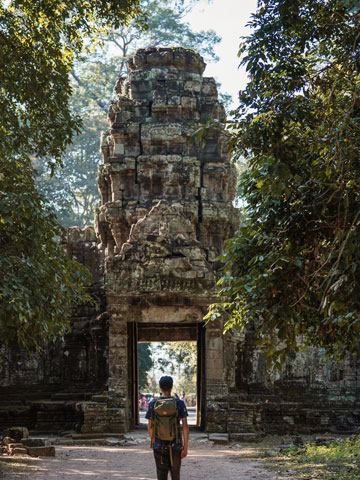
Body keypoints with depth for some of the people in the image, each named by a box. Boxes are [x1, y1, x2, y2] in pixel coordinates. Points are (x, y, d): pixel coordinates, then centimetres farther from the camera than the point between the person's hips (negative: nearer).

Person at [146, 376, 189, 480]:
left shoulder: (153, 404, -2)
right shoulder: (179, 403, -5)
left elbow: (150, 426, 6)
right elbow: (185, 426, -8)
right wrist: (185, 447, -2)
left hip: (159, 446, 0)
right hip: (175, 446, 0)